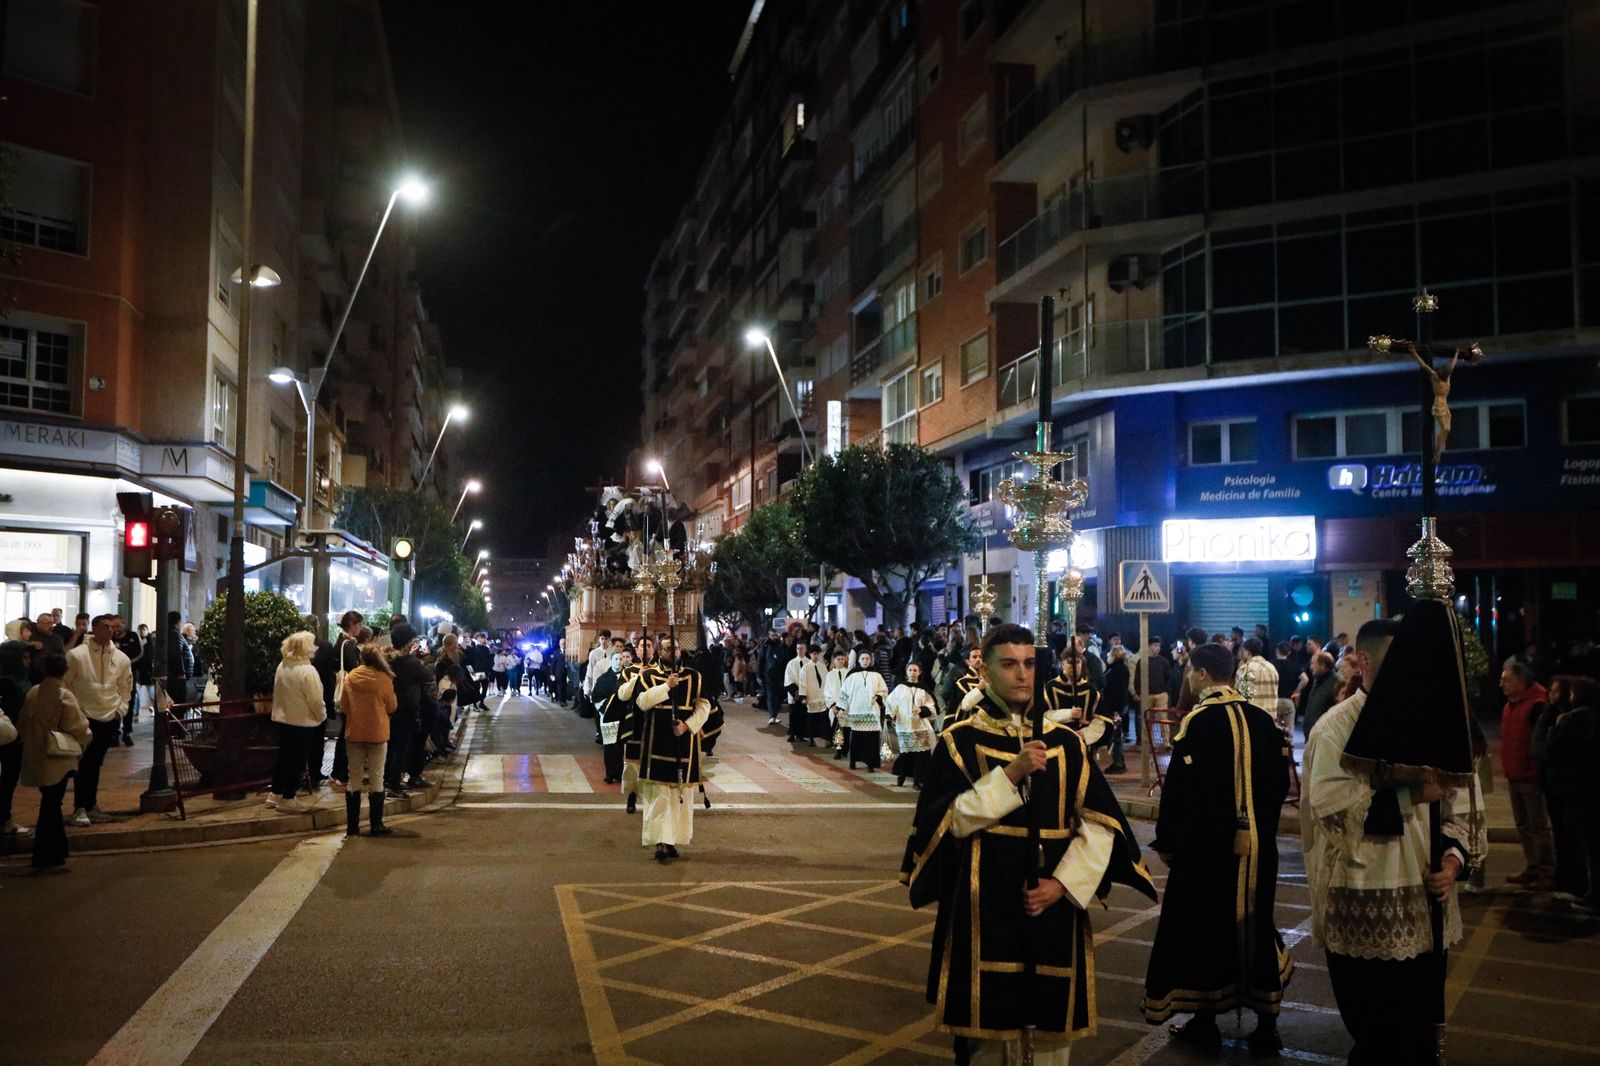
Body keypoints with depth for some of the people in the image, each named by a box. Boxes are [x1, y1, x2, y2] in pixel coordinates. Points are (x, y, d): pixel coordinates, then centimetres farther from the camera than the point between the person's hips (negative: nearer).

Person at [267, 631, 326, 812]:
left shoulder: (282, 666, 1)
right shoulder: (307, 670, -22)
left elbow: (277, 693, 10)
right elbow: (315, 700, -20)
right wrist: (322, 716, -3)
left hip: (281, 720, 7)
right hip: (302, 723, -7)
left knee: (284, 757, 19)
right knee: (297, 761, 5)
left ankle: (274, 795, 26)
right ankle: (287, 799, 12)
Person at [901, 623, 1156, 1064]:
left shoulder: (1064, 742, 6)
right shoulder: (959, 742, -2)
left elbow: (1102, 824, 2)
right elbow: (950, 821, -13)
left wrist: (1064, 883, -11)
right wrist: (1011, 774, -20)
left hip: (1054, 905, 3)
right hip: (986, 906, -3)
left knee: (1052, 1027, 8)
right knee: (990, 1025, 3)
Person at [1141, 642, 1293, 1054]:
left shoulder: (1199, 721, -16)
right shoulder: (1262, 719, 1)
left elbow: (1180, 788, -16)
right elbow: (1280, 781, 9)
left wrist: (1166, 841, -5)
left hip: (1208, 846, -5)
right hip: (1258, 845, 6)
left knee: (1203, 927, 8)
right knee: (1255, 925, 14)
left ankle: (1205, 1021, 16)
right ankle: (1266, 1025, 20)